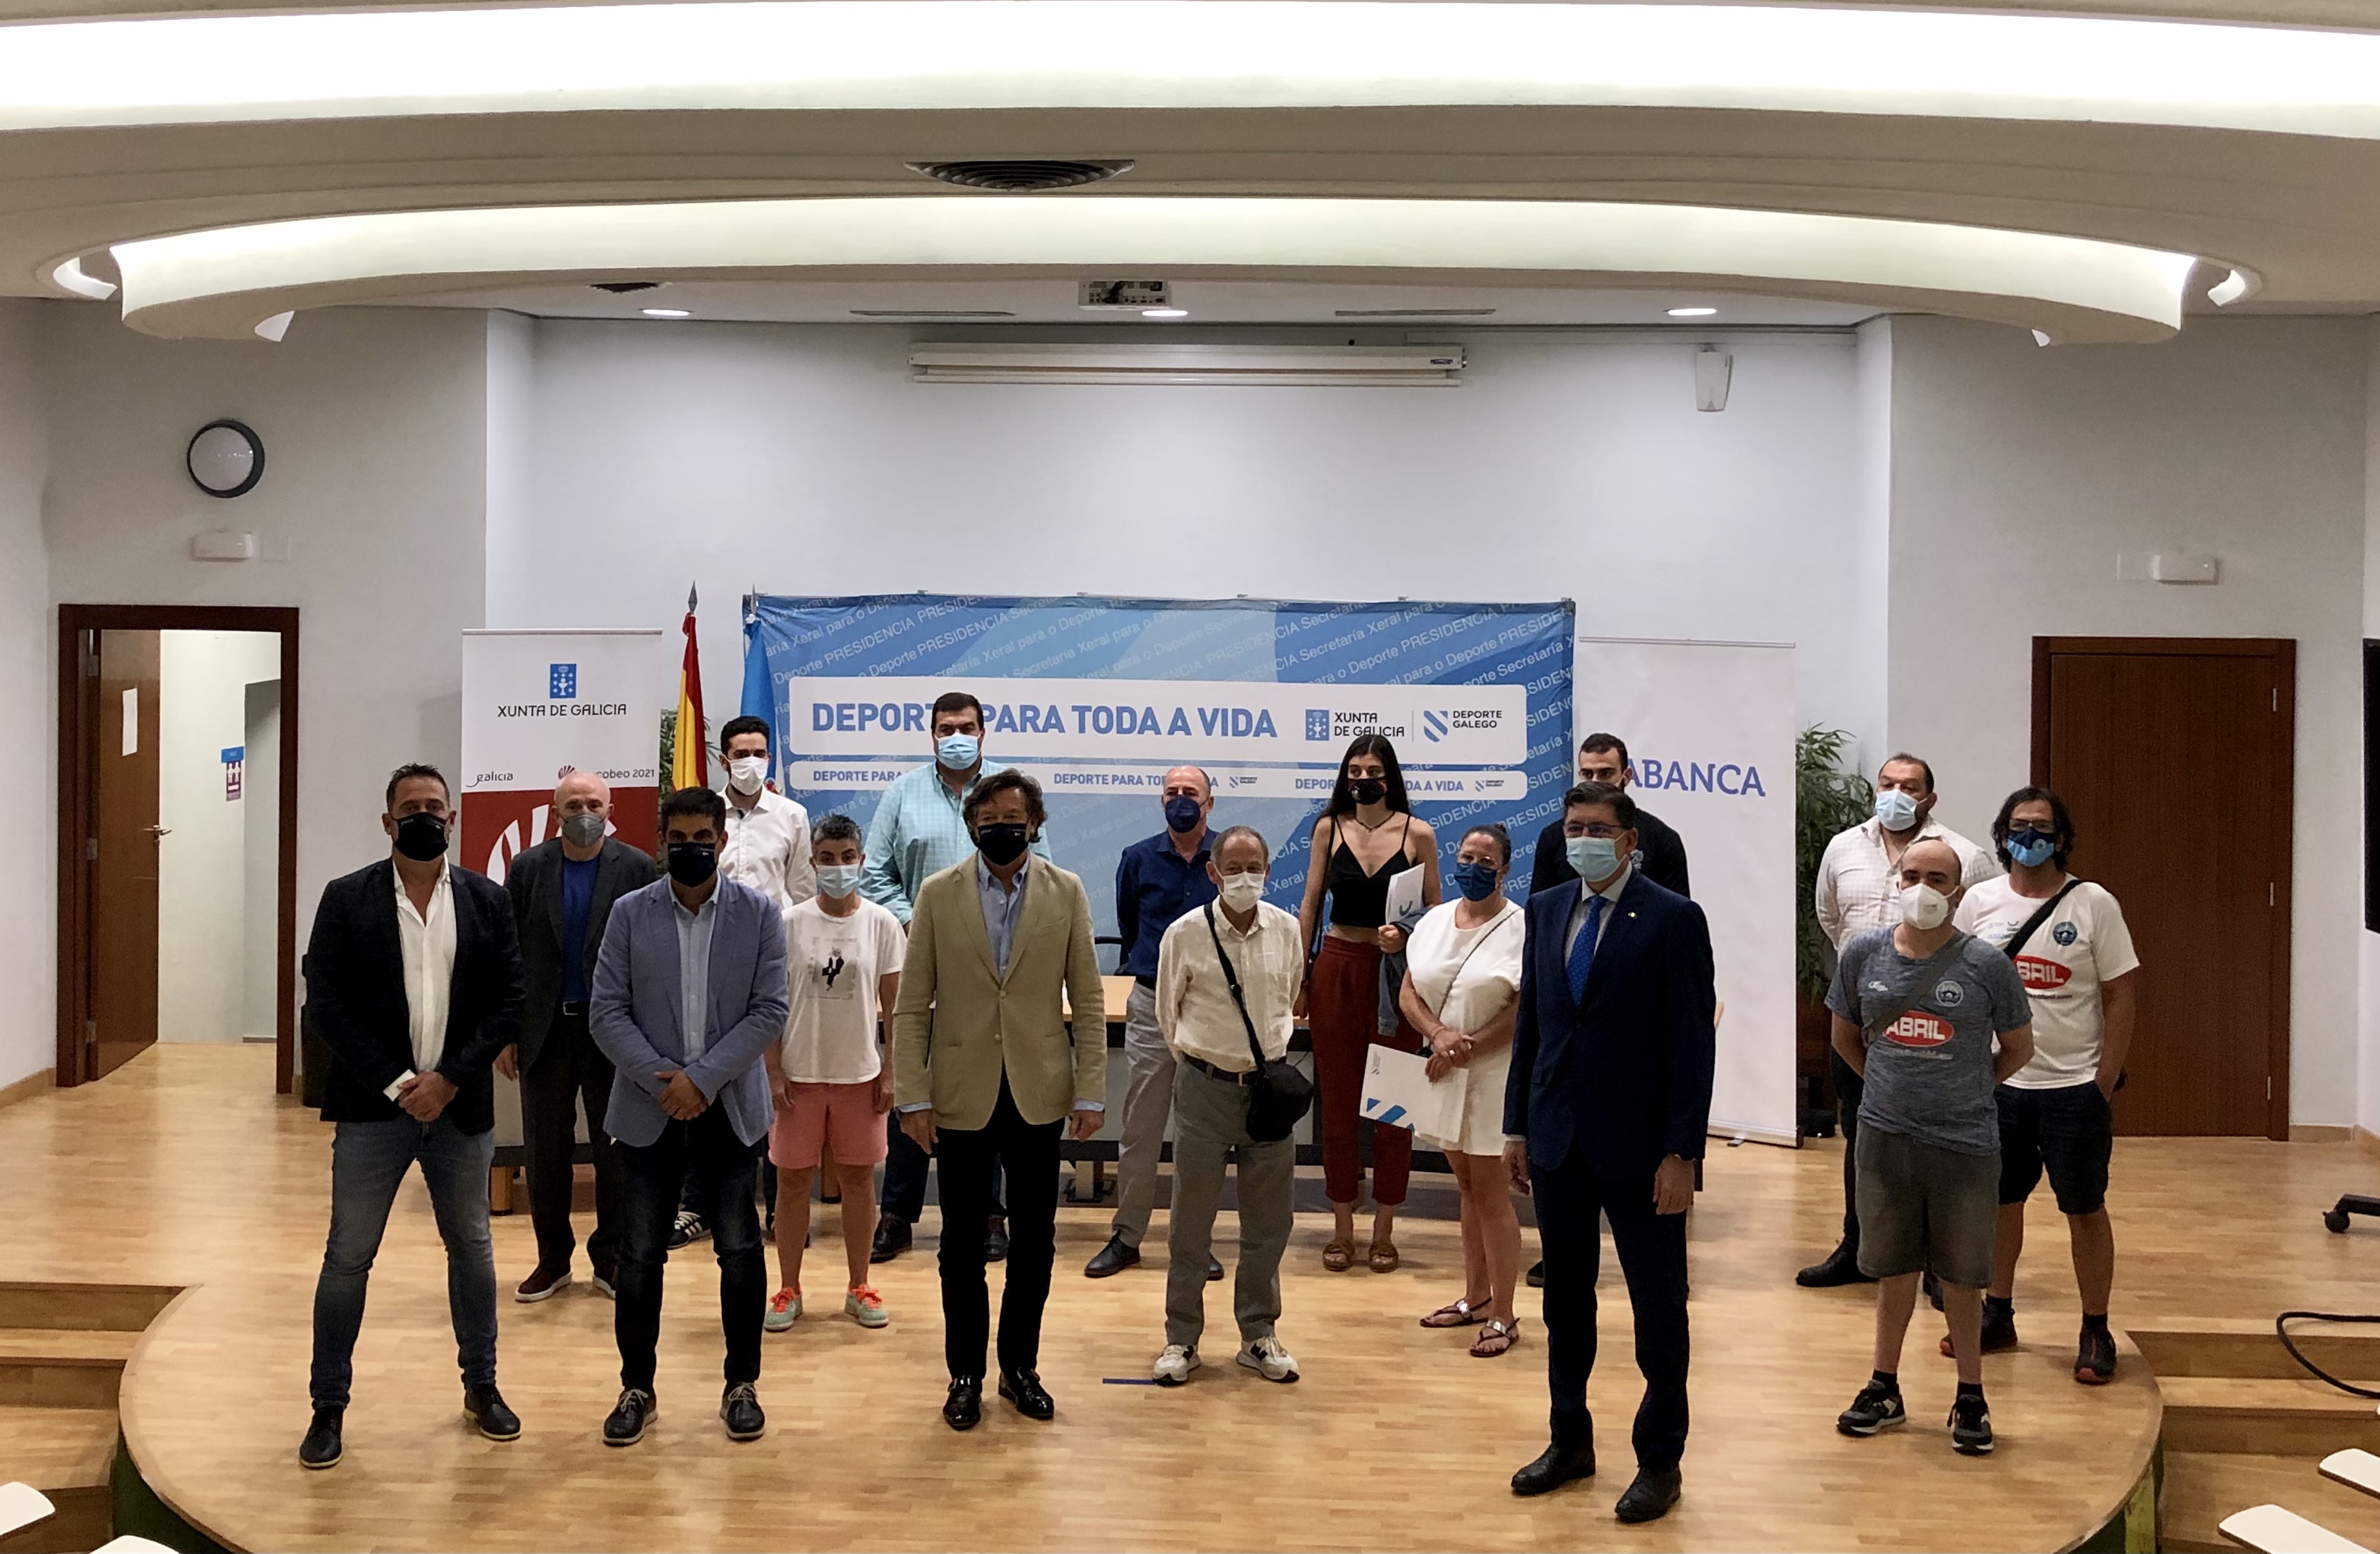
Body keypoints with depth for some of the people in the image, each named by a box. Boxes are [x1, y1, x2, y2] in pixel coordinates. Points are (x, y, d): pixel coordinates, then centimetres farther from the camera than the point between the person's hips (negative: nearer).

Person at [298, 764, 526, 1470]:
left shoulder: (487, 900, 3)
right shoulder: (347, 899, -2)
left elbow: (509, 1002, 0)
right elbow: (325, 1004, -7)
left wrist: (449, 1079, -10)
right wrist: (396, 1085, -12)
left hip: (460, 1106, 2)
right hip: (372, 1107, -2)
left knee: (471, 1247, 12)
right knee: (348, 1256, 2)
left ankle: (481, 1386, 27)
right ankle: (329, 1406, 14)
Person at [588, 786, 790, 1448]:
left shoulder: (760, 914, -1)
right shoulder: (630, 914, 1)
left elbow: (770, 1013, -6)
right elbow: (606, 1013, -3)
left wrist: (702, 1078, -14)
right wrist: (663, 1079, -14)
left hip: (729, 1109, 0)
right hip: (649, 1109, 1)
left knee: (741, 1252, 4)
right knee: (639, 1256, 4)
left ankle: (742, 1385, 19)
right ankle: (636, 1388, 19)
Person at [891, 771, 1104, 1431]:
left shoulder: (1067, 893, 1)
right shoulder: (938, 894, -1)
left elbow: (1087, 1003, 2)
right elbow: (912, 1006, -1)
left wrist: (1090, 1092, -3)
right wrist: (912, 1097, -7)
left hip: (1038, 1094, 1)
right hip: (963, 1095, -1)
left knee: (1034, 1240, 9)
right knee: (963, 1242, 8)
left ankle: (1020, 1366, 26)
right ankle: (965, 1374, 22)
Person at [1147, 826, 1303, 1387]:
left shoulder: (1286, 931, -2)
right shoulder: (1185, 934, -9)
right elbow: (1168, 1012, 4)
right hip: (1205, 1086, -2)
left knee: (1269, 1220, 10)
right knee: (1190, 1221, 6)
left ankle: (1259, 1334, 25)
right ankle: (1181, 1339, 18)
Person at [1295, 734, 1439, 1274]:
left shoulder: (1418, 833, -1)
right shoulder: (1329, 828, 4)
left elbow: (1435, 912, 3)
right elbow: (1310, 906, 6)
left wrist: (1406, 936, -17)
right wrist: (1299, 976, 1)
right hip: (1338, 970, 1)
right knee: (1338, 1101, 5)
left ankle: (1384, 1230, 15)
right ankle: (1342, 1227, 16)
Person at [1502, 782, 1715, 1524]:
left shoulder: (1674, 918, -9)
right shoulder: (1545, 910, 7)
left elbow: (1694, 1041, -11)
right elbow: (1529, 1022, 11)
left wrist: (1680, 1154, -14)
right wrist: (1517, 1128, 9)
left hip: (1637, 1144, -5)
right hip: (1558, 1141, 5)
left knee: (1659, 1303, 6)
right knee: (1565, 1296, 15)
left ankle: (1660, 1461, 19)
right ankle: (1570, 1441, 30)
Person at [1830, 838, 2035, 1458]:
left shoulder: (1986, 965, -9)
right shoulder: (1863, 954, -1)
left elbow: (2018, 1048, 5)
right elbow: (1845, 1038, 14)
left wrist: (1963, 1090, 7)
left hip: (1964, 1143, -2)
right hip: (1885, 1137, 2)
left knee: (1960, 1277, 8)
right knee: (1895, 1268, 15)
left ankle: (1970, 1397, 23)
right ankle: (1885, 1388, 28)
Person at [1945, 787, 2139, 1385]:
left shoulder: (2093, 904, -5)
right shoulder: (1979, 902, 2)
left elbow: (2121, 996, -4)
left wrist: (2104, 1083, -8)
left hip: (2074, 1086, -3)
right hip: (1998, 1083, 3)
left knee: (2085, 1210, 6)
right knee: (1998, 1201, 13)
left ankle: (2095, 1333, 17)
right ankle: (1998, 1316, 28)